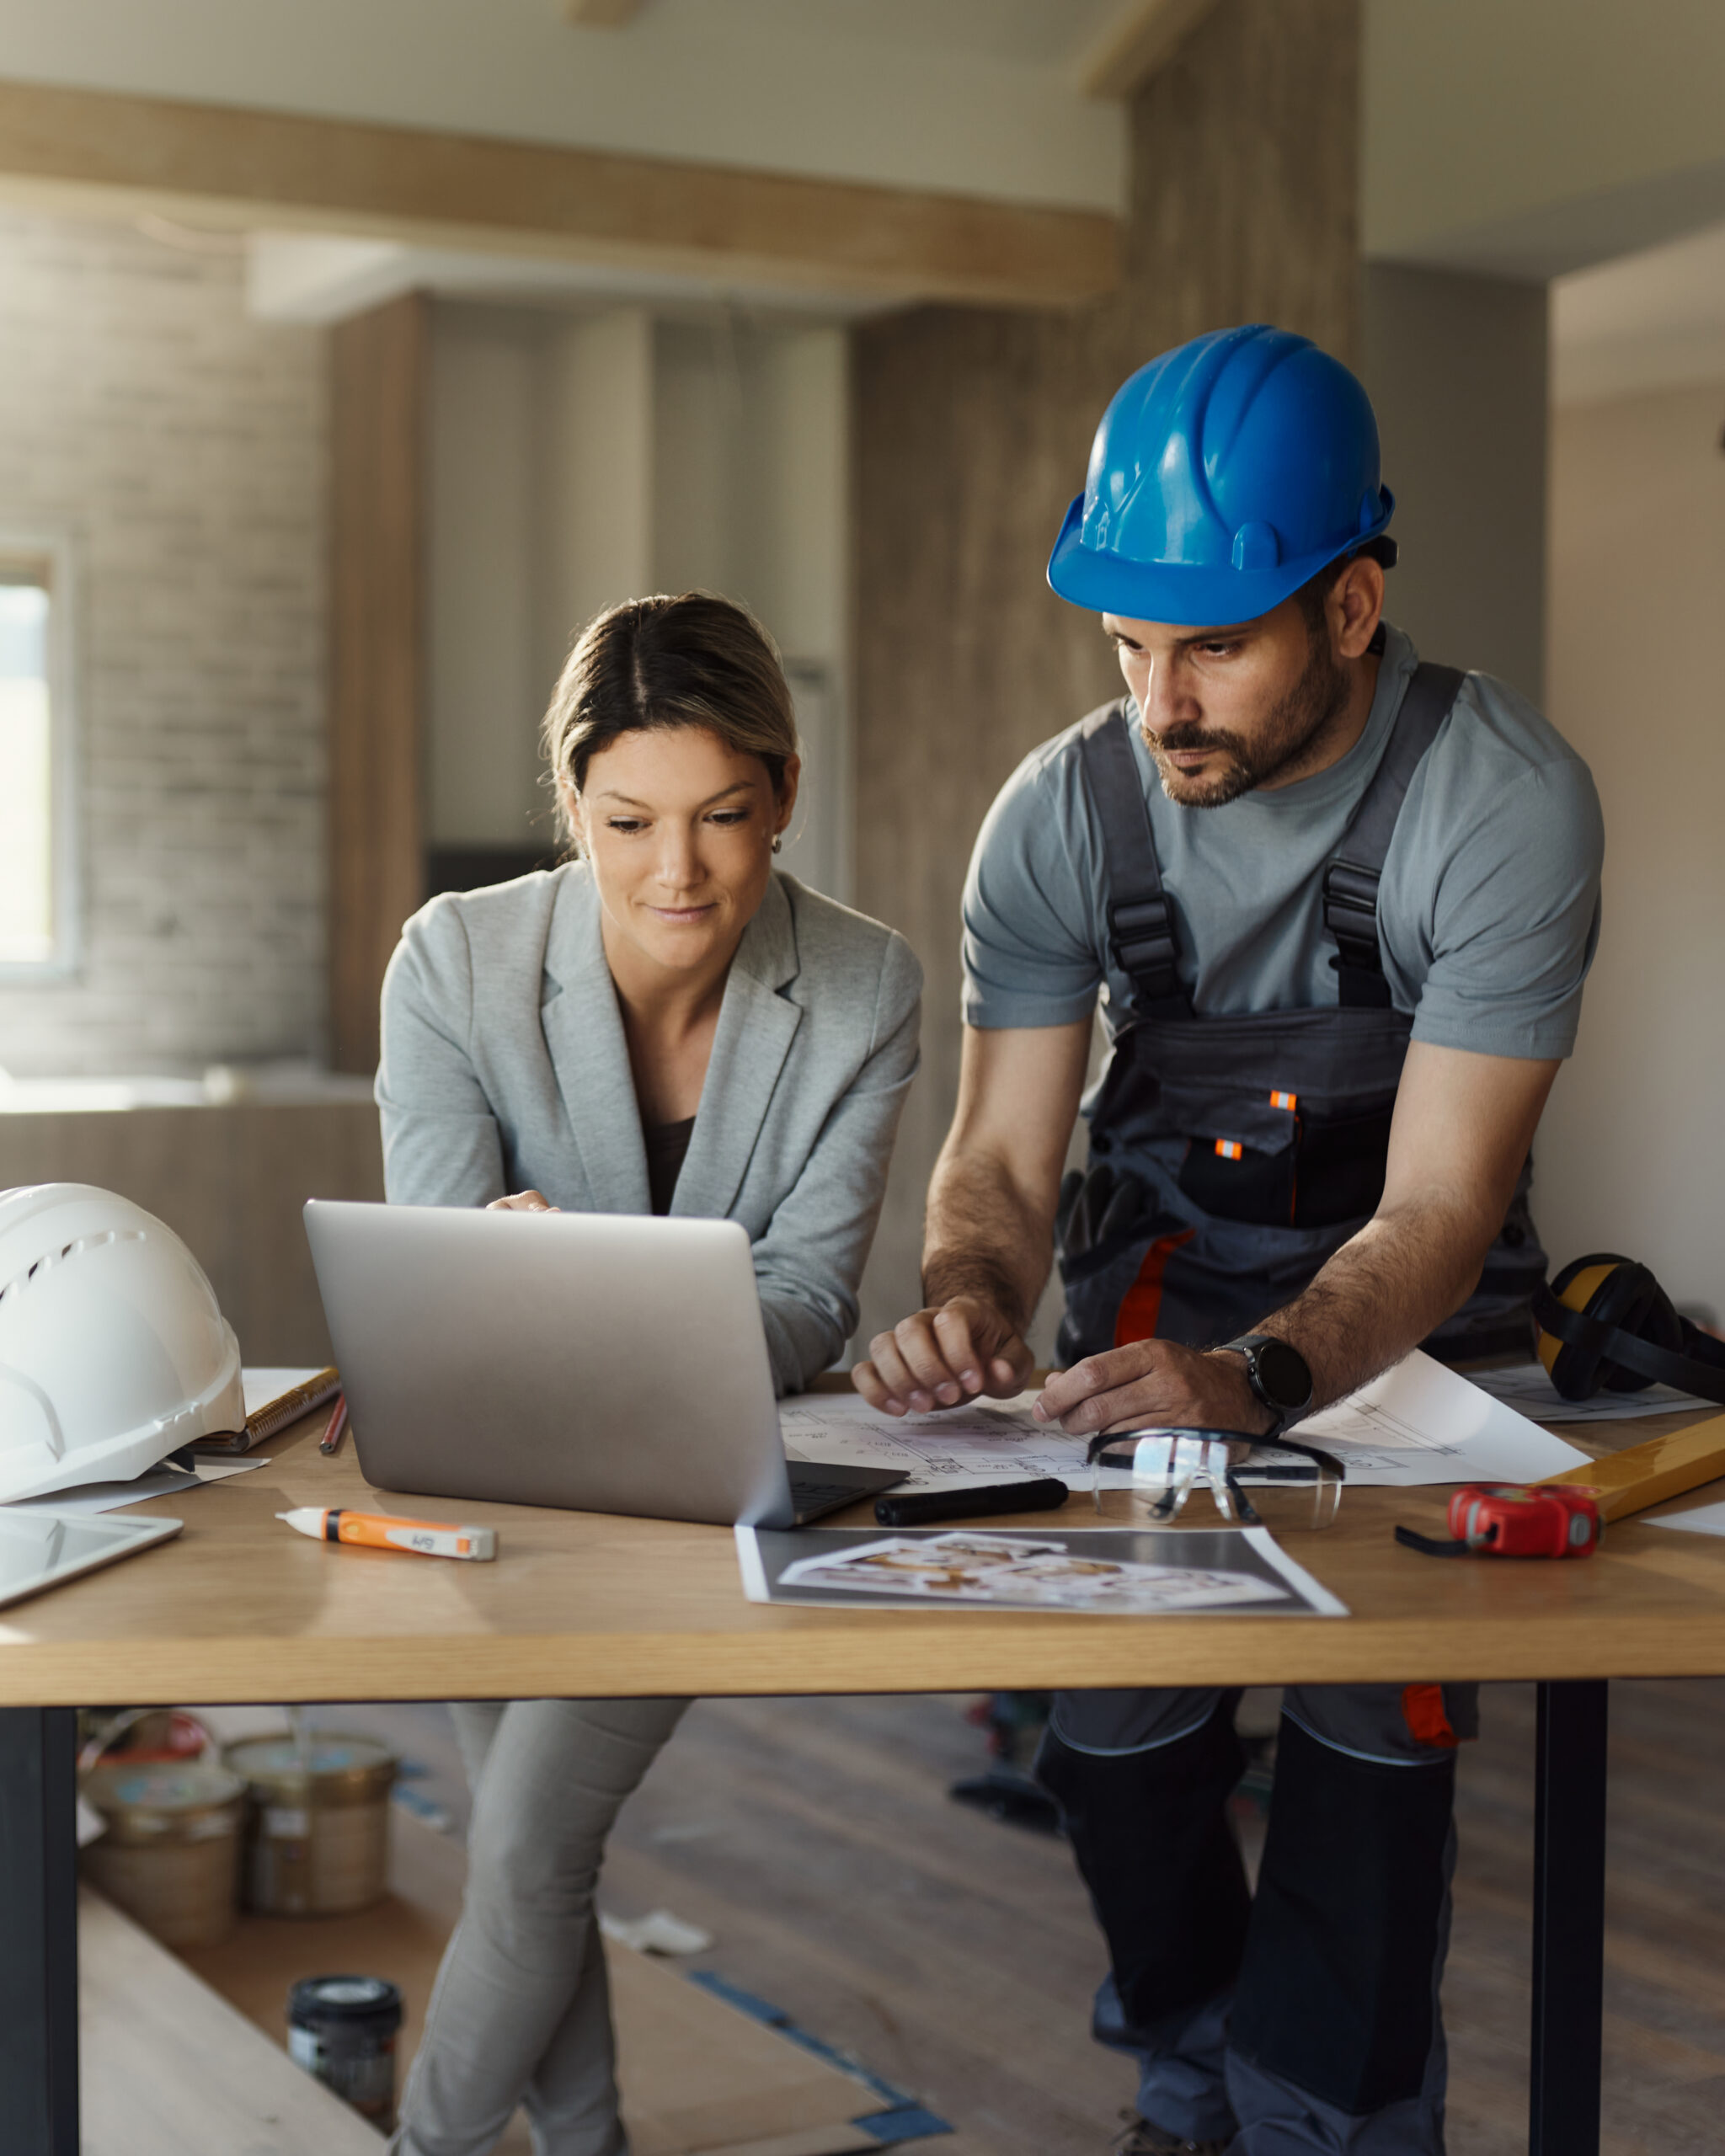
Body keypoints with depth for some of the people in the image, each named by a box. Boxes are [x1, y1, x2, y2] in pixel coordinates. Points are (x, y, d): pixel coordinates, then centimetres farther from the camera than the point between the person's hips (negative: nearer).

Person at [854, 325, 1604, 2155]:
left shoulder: (1505, 802, -23)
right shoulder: (1062, 813, -12)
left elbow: (1435, 1207, -25)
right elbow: (1000, 1156, -8)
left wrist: (1256, 1378, -44)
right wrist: (966, 1299, -33)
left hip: (1412, 1301, -2)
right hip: (1163, 1261, 2)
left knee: (1378, 1693, -23)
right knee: (1111, 1690, -17)